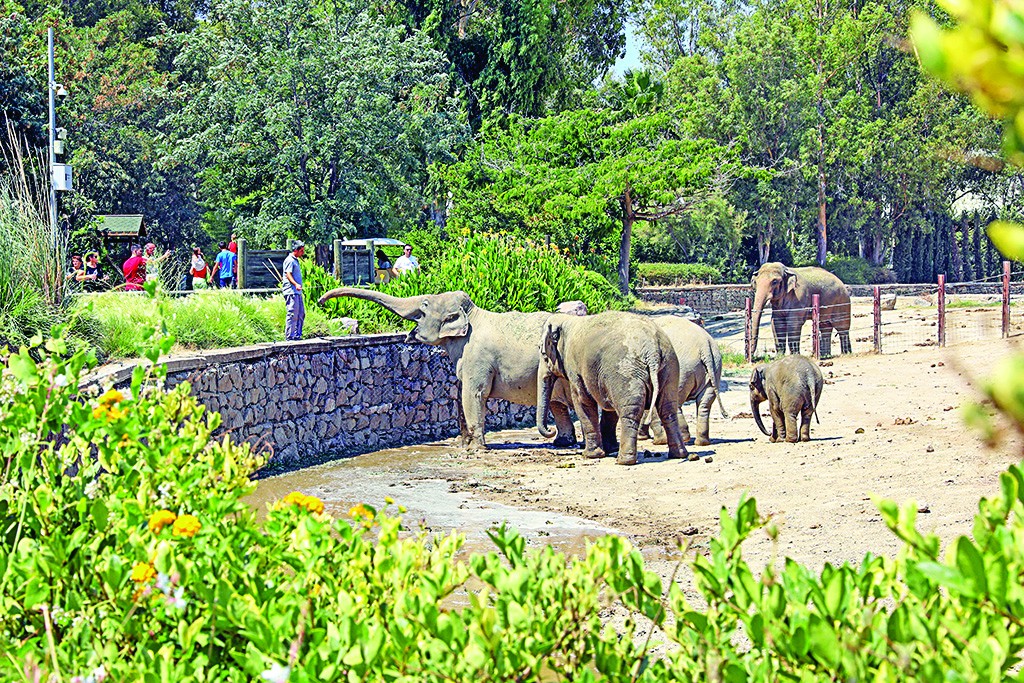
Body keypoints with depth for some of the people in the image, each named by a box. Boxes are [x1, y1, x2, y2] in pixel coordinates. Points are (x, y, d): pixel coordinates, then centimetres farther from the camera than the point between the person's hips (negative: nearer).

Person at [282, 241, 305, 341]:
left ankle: (297, 335, 16)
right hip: (291, 292, -10)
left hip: (297, 292, 10)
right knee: (292, 314, -10)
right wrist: (296, 284, -33)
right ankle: (289, 336, -9)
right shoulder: (289, 260, -9)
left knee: (301, 314, 10)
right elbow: (288, 274, -20)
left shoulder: (295, 260, 21)